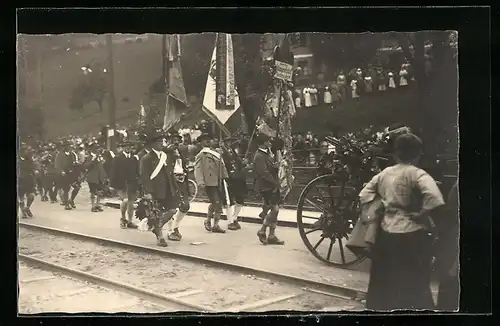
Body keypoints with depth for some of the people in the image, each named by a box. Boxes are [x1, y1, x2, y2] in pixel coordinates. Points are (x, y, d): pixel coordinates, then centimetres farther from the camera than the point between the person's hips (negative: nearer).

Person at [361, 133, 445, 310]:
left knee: (382, 283, 18)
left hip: (385, 233, 6)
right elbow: (434, 200, -26)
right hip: (412, 235, -5)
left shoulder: (384, 174, 7)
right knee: (416, 286, 7)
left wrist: (380, 209, 11)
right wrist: (422, 215, -12)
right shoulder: (418, 174, -11)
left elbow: (364, 195, 12)